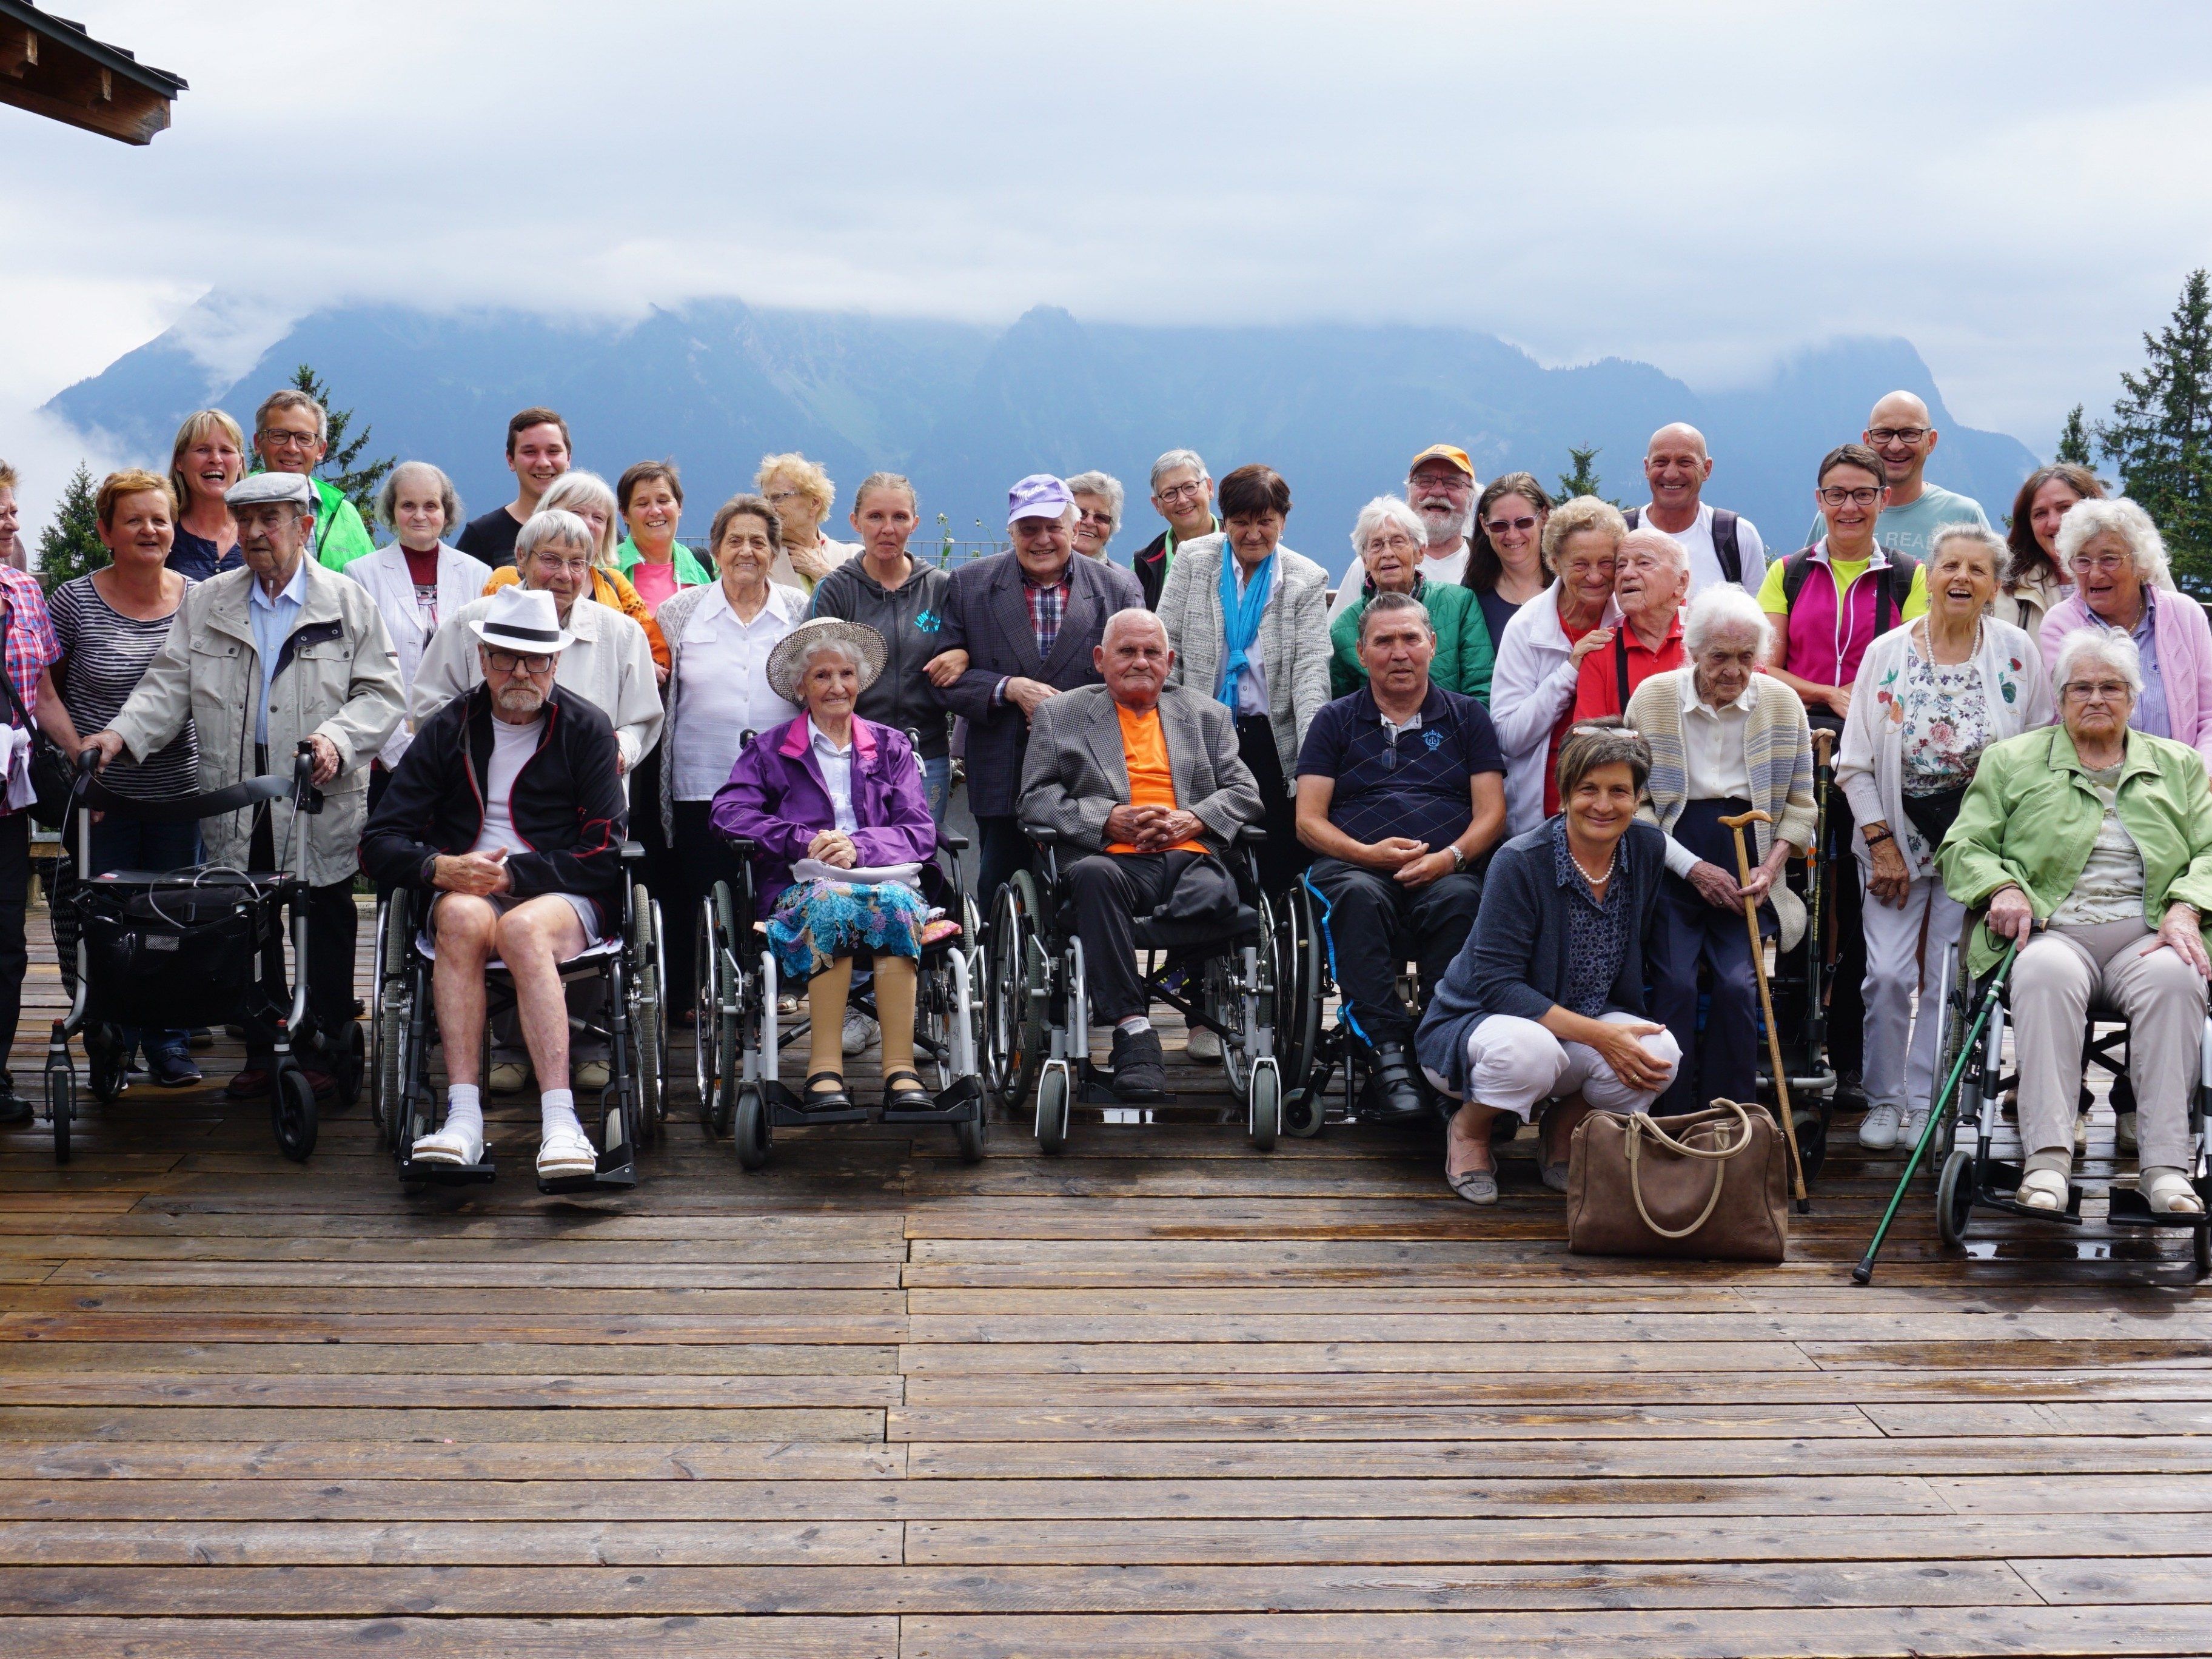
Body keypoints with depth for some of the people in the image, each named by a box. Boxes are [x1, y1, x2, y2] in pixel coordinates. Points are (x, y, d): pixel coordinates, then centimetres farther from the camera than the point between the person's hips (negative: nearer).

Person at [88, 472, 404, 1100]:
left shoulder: (348, 603, 3)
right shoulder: (205, 603, 11)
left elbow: (382, 694, 0)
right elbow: (170, 685, 8)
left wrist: (337, 739, -17)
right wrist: (123, 733, -9)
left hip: (319, 802, -2)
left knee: (325, 929, 3)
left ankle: (323, 1053, 14)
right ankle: (260, 1053, 16)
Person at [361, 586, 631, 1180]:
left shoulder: (586, 730, 6)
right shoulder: (448, 731, 13)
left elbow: (605, 856, -1)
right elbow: (379, 844, 8)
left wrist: (512, 873, -12)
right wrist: (441, 868, -14)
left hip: (565, 899, -2)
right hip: (465, 893, 2)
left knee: (521, 927, -37)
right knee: (464, 917, -35)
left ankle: (560, 1124, -46)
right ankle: (463, 1119, -43)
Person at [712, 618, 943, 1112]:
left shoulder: (890, 747, 22)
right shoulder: (772, 749, 19)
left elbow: (921, 831, 8)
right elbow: (729, 812, 2)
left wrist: (860, 847, -12)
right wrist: (804, 841, -12)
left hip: (883, 879, 1)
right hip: (801, 888, -1)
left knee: (893, 901, -36)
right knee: (832, 902, -37)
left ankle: (901, 1069, -41)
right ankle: (824, 1069, -39)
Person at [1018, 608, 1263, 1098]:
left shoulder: (1208, 714, 26)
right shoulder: (1060, 714, 21)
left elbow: (1245, 792, 17)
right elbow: (1035, 799, 9)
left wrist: (1192, 819, -5)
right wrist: (1109, 819, -7)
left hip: (1189, 857, 1)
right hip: (1111, 858, -1)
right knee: (1092, 876, -39)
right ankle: (1133, 1029, -38)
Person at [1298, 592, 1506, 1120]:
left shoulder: (1467, 717, 21)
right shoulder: (1336, 721, 21)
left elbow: (1491, 814, 11)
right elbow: (1308, 820, 11)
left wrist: (1451, 857, -10)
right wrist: (1367, 853, -9)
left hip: (1446, 870, 0)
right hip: (1354, 863, 0)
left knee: (1459, 899, -37)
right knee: (1359, 896, -38)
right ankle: (1387, 1056, -44)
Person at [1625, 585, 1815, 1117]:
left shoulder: (1782, 704, 5)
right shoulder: (1652, 699, 0)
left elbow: (1799, 804, 10)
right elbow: (1635, 803, 0)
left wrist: (1771, 868, -7)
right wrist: (1694, 869, -10)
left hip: (1747, 869, 1)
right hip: (1669, 864, -1)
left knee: (1737, 984, -20)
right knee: (1676, 983, -22)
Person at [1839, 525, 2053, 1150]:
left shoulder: (2018, 653, -1)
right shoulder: (1887, 653, -1)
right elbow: (1855, 762, 1)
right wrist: (1880, 840, -6)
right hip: (1898, 834, 0)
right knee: (1887, 973, -6)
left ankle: (1926, 1104, 13)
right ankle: (1884, 1102, 10)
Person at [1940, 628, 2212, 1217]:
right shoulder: (2011, 761, 18)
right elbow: (1964, 845, 12)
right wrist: (2001, 887, -9)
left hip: (2146, 939, 1)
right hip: (2052, 933, -1)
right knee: (2046, 975, -38)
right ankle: (2046, 1160, -42)